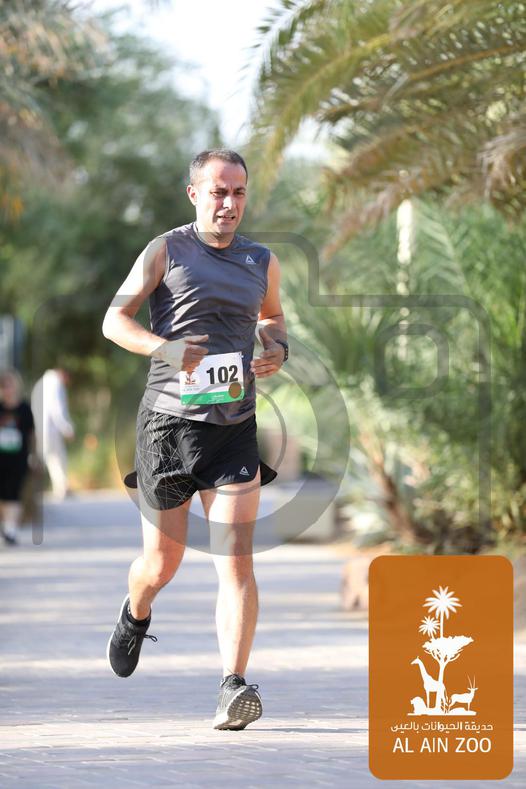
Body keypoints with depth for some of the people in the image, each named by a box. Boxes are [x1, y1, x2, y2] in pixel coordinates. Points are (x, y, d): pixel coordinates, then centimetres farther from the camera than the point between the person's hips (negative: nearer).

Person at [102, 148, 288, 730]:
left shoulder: (262, 262, 13)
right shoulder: (166, 251, 1)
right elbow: (115, 319, -3)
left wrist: (277, 348, 9)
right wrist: (164, 347, -21)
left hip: (234, 427, 2)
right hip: (168, 421, -2)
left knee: (236, 560, -13)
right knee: (161, 565, 8)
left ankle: (233, 689, -17)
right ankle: (135, 616, 43)